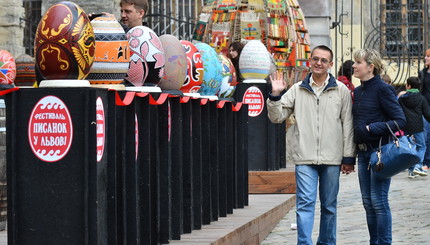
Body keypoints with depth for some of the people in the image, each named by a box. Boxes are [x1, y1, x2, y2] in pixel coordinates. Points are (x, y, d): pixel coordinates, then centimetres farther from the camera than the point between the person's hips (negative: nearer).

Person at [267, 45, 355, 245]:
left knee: (329, 206, 10)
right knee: (305, 204, -9)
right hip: (305, 158, -1)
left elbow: (348, 125, 5)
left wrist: (348, 157, 2)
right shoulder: (297, 90, 7)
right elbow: (277, 116, 7)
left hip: (331, 159, 1)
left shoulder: (341, 90, 5)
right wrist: (275, 95, -9)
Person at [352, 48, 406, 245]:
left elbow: (400, 121, -13)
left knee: (378, 199, -7)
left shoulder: (383, 89, -10)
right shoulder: (358, 92, 12)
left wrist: (373, 128, -18)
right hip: (363, 152, 8)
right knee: (367, 201, 10)